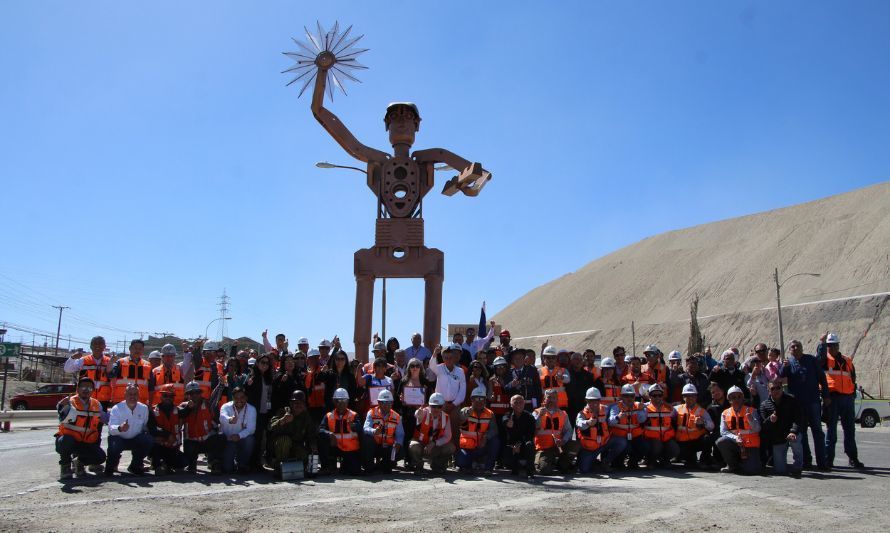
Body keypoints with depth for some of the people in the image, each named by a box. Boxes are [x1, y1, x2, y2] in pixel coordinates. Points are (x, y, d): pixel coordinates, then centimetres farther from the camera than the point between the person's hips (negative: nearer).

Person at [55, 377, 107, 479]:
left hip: (86, 443, 4)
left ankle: (80, 462, 15)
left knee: (101, 456, -17)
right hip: (69, 440, -4)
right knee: (66, 440, -38)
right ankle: (65, 466, -8)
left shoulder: (97, 405, 3)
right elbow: (63, 419, -35)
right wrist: (62, 407, -55)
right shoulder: (71, 402, -16)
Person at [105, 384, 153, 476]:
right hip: (119, 438, -3)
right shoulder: (117, 409, -17)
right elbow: (111, 428, -31)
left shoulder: (144, 408, -5)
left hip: (135, 439, 3)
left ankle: (135, 466, 3)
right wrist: (120, 428, -53)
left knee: (149, 441, -24)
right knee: (113, 446, -36)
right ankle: (111, 466, 2)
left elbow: (145, 426, 2)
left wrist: (145, 434, -20)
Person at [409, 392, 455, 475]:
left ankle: (436, 465, 10)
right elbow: (417, 415, -44)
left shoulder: (446, 418, -6)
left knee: (451, 447, -19)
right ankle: (418, 466, -1)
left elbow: (447, 437, -7)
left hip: (435, 447, 3)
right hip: (420, 444, -3)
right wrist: (420, 412, -70)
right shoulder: (425, 413, -18)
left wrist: (434, 443, -23)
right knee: (414, 446, -35)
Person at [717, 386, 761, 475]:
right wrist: (735, 438, -24)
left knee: (752, 470, -22)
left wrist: (751, 420, -31)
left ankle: (742, 462, 17)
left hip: (750, 445, -2)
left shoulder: (751, 411, 1)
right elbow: (723, 432, -5)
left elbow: (757, 429, -10)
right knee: (721, 442, -29)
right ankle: (732, 465, -3)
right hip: (734, 444, 2)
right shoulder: (725, 413, 5)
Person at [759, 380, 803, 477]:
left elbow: (799, 418, -13)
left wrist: (794, 431, -30)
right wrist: (770, 420, -28)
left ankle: (797, 468, -16)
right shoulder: (764, 404, 0)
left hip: (791, 433, -1)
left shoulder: (791, 400, -2)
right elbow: (762, 426, -6)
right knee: (780, 470, -4)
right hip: (776, 439, 1)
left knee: (795, 440, -38)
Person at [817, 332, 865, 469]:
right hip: (832, 397, -4)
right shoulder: (825, 359, 4)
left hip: (848, 397, 4)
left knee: (850, 429, 10)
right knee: (831, 428, -1)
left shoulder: (847, 360, 16)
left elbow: (853, 378, 19)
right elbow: (819, 358, -21)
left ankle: (853, 458, 19)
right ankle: (828, 459, 3)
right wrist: (822, 343, -24)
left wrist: (853, 394, 13)